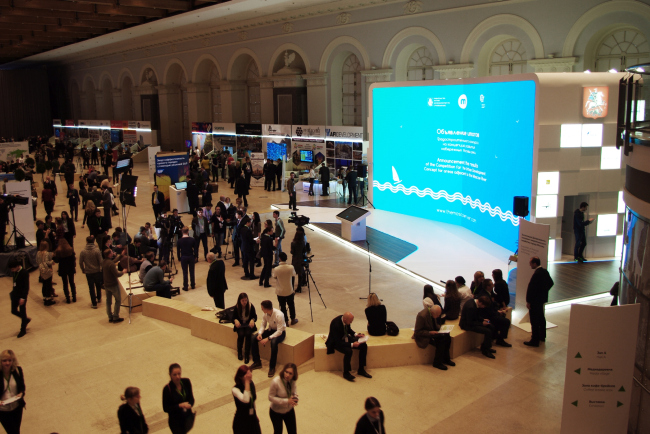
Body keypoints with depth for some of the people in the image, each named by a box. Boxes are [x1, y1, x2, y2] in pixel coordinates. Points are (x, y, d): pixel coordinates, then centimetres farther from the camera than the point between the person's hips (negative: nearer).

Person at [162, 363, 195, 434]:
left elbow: (191, 398, 1)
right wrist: (180, 405, -27)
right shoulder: (167, 389, -21)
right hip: (175, 421, -4)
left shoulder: (186, 382, -10)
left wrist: (189, 405, -21)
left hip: (188, 417, 4)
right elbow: (165, 409, -15)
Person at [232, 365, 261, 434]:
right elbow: (245, 400, -43)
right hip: (241, 421, -6)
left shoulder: (251, 384, -5)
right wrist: (246, 382, -41)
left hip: (252, 419, 6)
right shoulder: (235, 389, -24)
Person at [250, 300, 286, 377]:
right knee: (254, 338, -12)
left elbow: (279, 331, -29)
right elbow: (263, 325, 3)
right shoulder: (265, 314, -11)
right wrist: (260, 333, -18)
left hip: (280, 332, -7)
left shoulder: (279, 315, -31)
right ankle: (257, 362, 1)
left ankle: (272, 367, -23)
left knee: (273, 342, -39)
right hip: (270, 330, 7)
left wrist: (268, 339, -35)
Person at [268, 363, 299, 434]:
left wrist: (295, 396, -16)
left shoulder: (292, 380, -17)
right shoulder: (275, 382, -32)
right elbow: (271, 397, -23)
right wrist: (287, 401, -30)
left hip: (289, 410, 4)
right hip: (276, 412, -4)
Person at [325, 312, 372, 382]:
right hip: (336, 342, -8)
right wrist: (352, 344, -34)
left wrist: (356, 334, -6)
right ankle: (346, 373, -13)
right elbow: (338, 342, -30)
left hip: (345, 338, 8)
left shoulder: (346, 319, -12)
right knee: (348, 351, -35)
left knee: (364, 346, -7)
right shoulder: (335, 324, -34)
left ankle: (361, 370, 3)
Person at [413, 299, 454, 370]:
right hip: (423, 335, -8)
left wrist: (440, 328, -5)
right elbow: (417, 332, -22)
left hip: (433, 332, 8)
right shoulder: (422, 315, -28)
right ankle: (437, 363, -10)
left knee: (447, 337, -11)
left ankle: (446, 359, 4)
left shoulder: (434, 313, -4)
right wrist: (430, 332, -27)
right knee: (440, 341, -25)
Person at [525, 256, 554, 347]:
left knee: (534, 321, -3)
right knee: (541, 318, 22)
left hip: (535, 300, -10)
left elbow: (531, 288, -23)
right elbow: (551, 283, 16)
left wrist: (528, 301, -17)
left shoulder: (536, 274, -24)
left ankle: (535, 340, 1)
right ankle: (542, 336, 37)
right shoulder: (545, 271, 4)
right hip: (542, 299, 10)